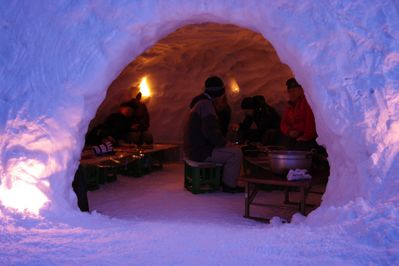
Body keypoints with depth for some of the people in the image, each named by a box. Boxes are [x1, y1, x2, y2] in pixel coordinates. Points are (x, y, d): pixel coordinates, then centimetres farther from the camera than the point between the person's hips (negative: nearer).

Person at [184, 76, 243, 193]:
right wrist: (224, 143, -9)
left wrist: (222, 142, 12)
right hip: (200, 151, -11)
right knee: (236, 153, -10)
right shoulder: (206, 104, -17)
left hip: (193, 148, 11)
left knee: (229, 150, 24)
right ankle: (229, 185, 2)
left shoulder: (200, 102, 16)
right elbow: (210, 132, -25)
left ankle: (220, 180, 24)